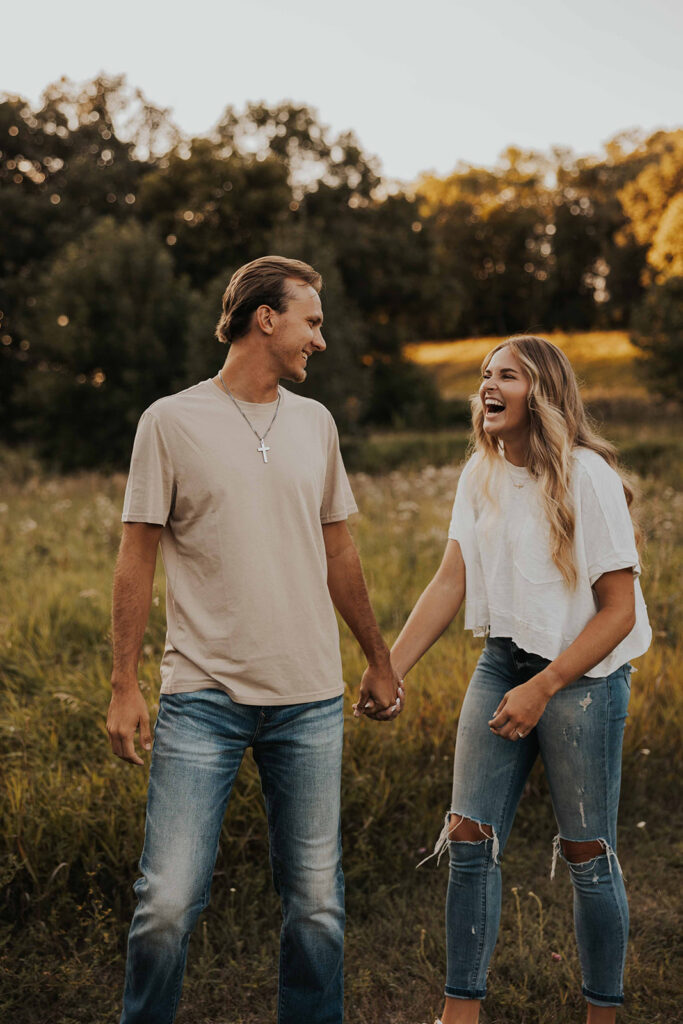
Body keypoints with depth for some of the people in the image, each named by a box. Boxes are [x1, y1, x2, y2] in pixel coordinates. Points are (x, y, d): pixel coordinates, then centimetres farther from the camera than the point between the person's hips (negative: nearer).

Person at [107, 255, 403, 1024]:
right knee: (169, 903, -4)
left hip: (310, 700, 4)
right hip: (202, 698, -3)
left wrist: (378, 659, 21)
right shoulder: (171, 421, -1)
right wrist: (124, 685, -4)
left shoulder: (315, 422, 10)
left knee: (316, 903, 8)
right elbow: (137, 559, 0)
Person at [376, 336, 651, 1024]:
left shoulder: (587, 476, -13)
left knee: (586, 854, 4)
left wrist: (542, 690, -17)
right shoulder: (480, 475, 5)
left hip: (583, 676, -5)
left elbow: (619, 611, -13)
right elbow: (450, 583, 3)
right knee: (469, 837, 1)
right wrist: (388, 671, -5)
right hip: (501, 663, 5)